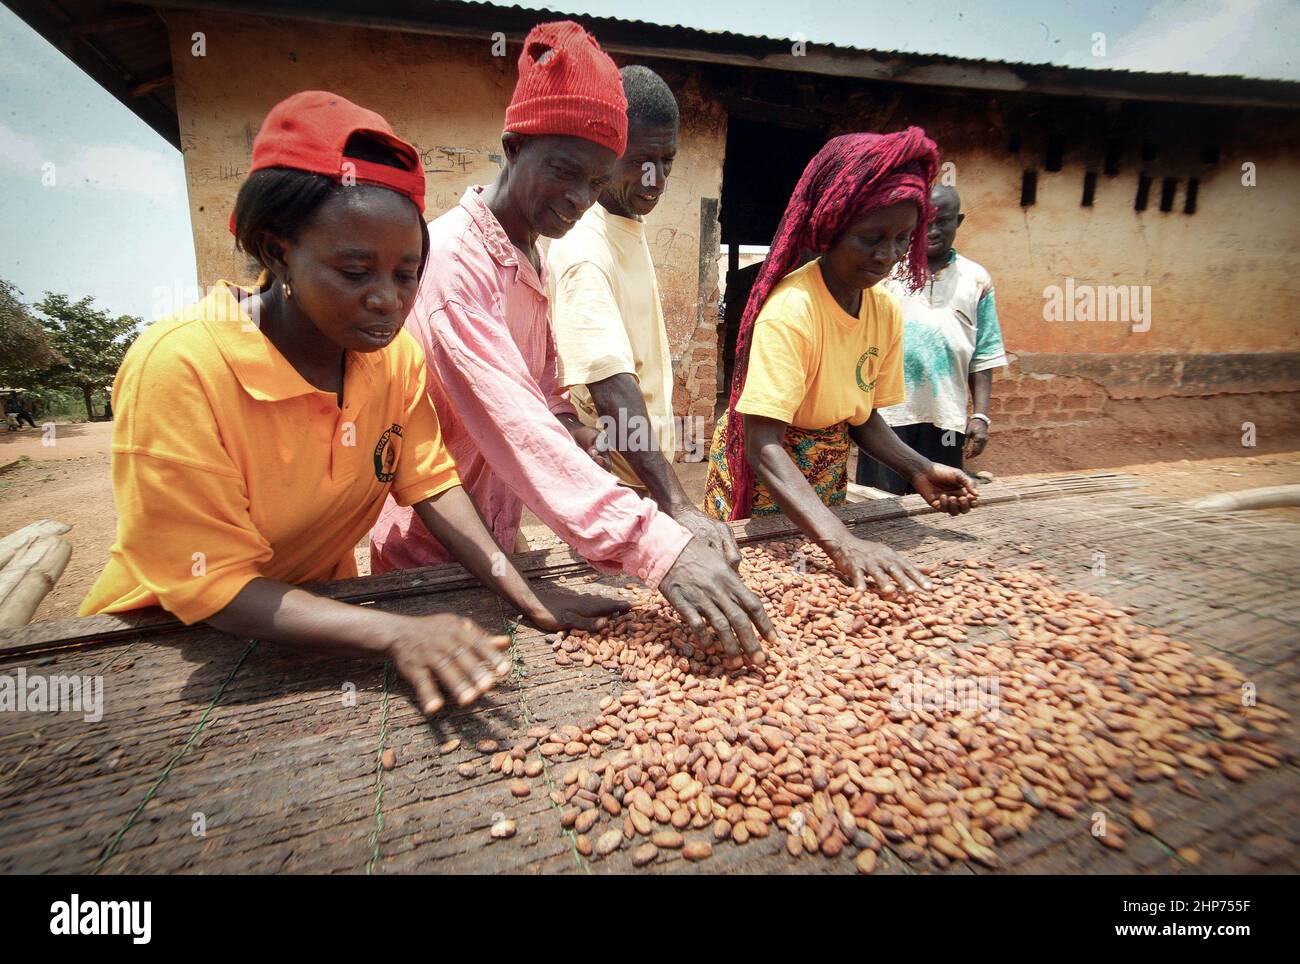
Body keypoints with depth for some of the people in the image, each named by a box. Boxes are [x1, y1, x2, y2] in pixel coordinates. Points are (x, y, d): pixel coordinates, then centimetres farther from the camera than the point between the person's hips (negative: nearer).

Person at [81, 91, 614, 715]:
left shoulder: (395, 353, -11)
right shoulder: (181, 367, -24)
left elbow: (429, 482, -6)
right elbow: (216, 588, -22)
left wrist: (526, 598, -18)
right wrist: (398, 633, -34)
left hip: (319, 608, 4)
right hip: (175, 639, -3)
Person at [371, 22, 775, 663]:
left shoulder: (531, 259, 6)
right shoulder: (452, 257, -23)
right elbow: (513, 425, -36)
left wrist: (565, 425, -10)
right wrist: (656, 547, -45)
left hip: (493, 542, 8)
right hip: (428, 555, -7)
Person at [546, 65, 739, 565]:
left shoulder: (632, 226, 8)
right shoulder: (583, 251, -22)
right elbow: (612, 392, -35)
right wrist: (678, 506, -42)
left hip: (648, 472, 9)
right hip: (611, 484, -9)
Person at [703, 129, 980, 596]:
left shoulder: (887, 311, -4)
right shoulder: (791, 310, -26)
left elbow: (861, 416, 4)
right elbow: (763, 444, -34)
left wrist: (920, 469, -13)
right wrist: (841, 540, -43)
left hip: (825, 480, 7)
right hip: (766, 474, -6)